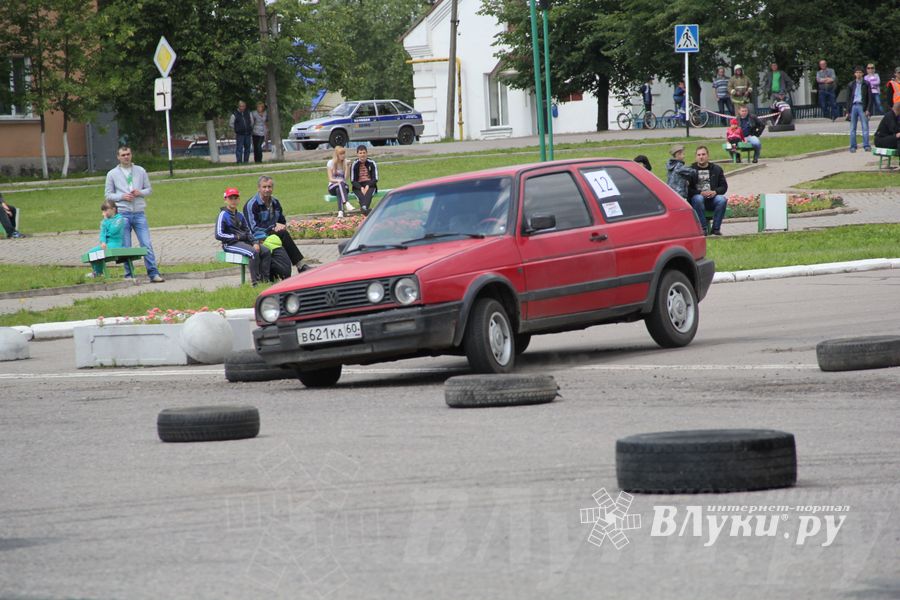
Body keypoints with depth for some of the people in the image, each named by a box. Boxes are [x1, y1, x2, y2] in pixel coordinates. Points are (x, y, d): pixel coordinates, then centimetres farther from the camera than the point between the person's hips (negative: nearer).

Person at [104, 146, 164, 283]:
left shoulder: (140, 171, 10)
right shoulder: (112, 174, 6)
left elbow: (149, 189, 13)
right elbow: (108, 195, 6)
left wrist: (140, 192, -8)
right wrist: (122, 196, -11)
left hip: (139, 213, 1)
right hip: (123, 214, -1)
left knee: (147, 245, -6)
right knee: (125, 248, 1)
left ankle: (153, 274, -8)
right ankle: (129, 275, 6)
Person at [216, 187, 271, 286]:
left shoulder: (240, 215, 18)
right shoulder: (223, 215, -3)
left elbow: (248, 231, 19)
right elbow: (218, 235, -11)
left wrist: (255, 243, -1)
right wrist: (237, 236, -12)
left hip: (245, 241, 7)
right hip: (230, 244, -7)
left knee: (266, 251, -14)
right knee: (254, 253, -31)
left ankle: (264, 280, -18)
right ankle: (255, 282, -28)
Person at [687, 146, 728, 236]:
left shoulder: (716, 169, 15)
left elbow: (724, 186, 12)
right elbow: (688, 189, -1)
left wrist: (715, 192, -9)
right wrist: (701, 193, -17)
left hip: (713, 198, 2)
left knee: (722, 200, -30)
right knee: (698, 199, -37)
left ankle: (716, 228, -22)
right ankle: (703, 228, -33)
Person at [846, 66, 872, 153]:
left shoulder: (866, 84, 5)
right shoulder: (851, 85, 11)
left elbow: (869, 98, 2)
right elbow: (848, 98, 12)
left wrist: (867, 109, -8)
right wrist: (848, 111, 4)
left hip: (862, 106, -2)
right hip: (853, 106, 2)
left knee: (865, 127, -5)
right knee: (852, 128, 2)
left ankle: (866, 146, -3)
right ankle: (853, 146, 5)